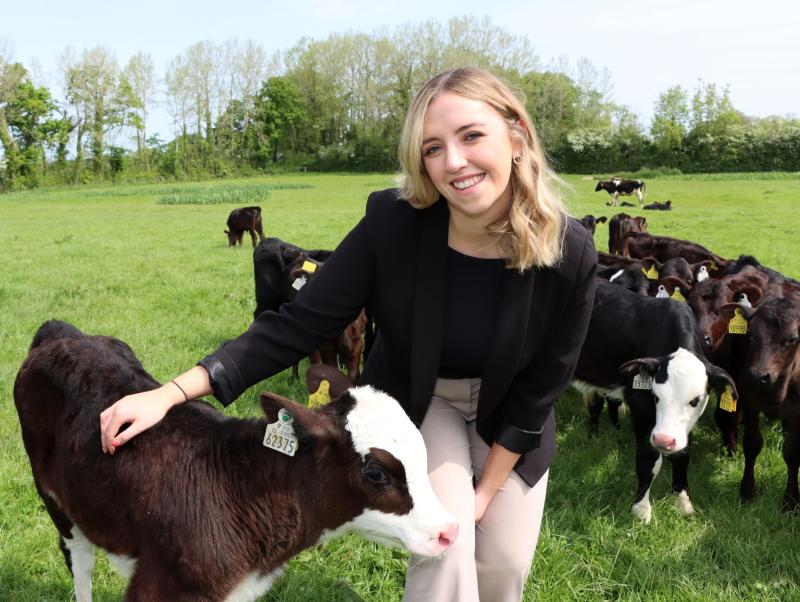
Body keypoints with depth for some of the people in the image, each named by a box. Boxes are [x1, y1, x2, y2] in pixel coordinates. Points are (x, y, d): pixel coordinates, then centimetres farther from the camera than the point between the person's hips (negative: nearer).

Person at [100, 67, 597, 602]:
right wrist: (172, 393, -32)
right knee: (443, 541, -18)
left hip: (506, 418, 2)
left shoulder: (571, 254, -27)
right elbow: (299, 325, -25)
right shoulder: (392, 222, -30)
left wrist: (485, 492, -11)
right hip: (414, 401, -1)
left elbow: (539, 389, -15)